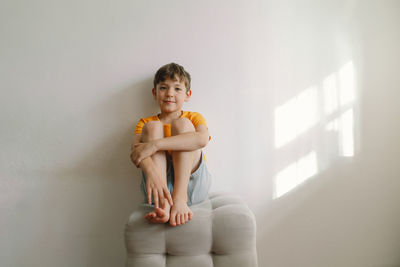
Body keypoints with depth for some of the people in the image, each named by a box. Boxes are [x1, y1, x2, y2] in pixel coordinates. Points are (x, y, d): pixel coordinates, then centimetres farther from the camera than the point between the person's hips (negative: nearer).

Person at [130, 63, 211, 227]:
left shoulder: (194, 118, 11)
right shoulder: (145, 122, 15)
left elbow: (202, 139, -16)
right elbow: (135, 151, -8)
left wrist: (155, 145, -25)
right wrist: (151, 171, -33)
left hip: (191, 182, -1)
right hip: (157, 183, 1)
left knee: (181, 124, -14)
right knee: (153, 127, -15)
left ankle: (179, 199, -30)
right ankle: (162, 203, -34)